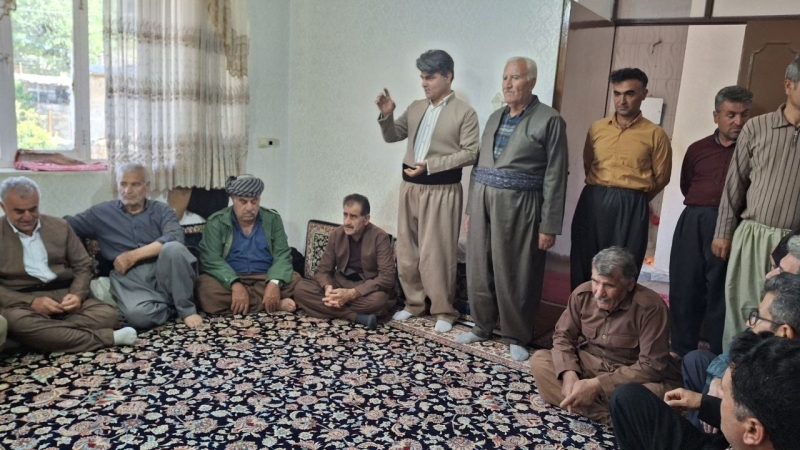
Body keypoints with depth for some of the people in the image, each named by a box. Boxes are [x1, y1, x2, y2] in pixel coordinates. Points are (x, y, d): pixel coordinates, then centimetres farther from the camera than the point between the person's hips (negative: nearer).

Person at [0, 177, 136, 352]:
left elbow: (83, 266, 13)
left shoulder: (59, 226, 12)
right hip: (21, 301, -2)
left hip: (64, 294, 2)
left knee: (108, 314, -24)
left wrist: (77, 294, -9)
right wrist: (31, 302, -19)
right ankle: (106, 338, -30)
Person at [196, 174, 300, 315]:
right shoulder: (216, 222, -1)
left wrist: (274, 283, -26)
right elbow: (211, 259, -13)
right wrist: (235, 285, -31)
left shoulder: (273, 219, 4)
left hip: (265, 278, 0)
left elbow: (282, 255, -4)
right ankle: (274, 303, -25)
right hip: (229, 280, 0)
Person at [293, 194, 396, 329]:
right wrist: (328, 287, -24)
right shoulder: (336, 235, 0)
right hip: (340, 284, 5)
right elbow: (322, 270, 2)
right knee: (301, 288, -21)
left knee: (378, 299, -39)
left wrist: (352, 294, -30)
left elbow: (387, 277, -20)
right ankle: (358, 317, -28)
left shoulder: (380, 237, -13)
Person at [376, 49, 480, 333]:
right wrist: (386, 115, -4)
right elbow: (392, 136, 17)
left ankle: (444, 311, 13)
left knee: (436, 254, -2)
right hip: (410, 186, 7)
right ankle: (414, 302, 28)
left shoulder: (464, 112, -6)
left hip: (441, 190, -6)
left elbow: (470, 153, -13)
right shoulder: (415, 108, 11)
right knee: (406, 251, 12)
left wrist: (430, 165, -19)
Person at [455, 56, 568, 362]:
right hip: (483, 202, 6)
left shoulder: (549, 121, -5)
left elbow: (555, 177, -8)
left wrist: (549, 226, -12)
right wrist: (470, 209, 15)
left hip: (519, 206, -6)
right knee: (479, 269, 12)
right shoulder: (495, 118, 15)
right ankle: (482, 326, 30)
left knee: (515, 274, 3)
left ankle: (517, 337, 20)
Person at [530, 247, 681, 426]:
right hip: (589, 364, 5)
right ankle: (611, 417, -25)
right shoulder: (583, 293, -11)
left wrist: (597, 384, -30)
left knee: (657, 392, -38)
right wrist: (569, 374, -23)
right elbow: (563, 335, -3)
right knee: (539, 361, -19)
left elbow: (652, 366, -25)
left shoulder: (651, 307, -24)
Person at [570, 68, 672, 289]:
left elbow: (661, 177, 6)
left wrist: (634, 200, 11)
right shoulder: (597, 128, 10)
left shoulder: (655, 134, 1)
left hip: (631, 208, -3)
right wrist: (599, 192, 13)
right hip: (593, 202, 3)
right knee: (583, 264, 5)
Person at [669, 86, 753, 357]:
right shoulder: (698, 149, 12)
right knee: (685, 289, 9)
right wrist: (701, 207, 12)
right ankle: (681, 353, 23)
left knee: (722, 294, 1)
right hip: (693, 225, 4)